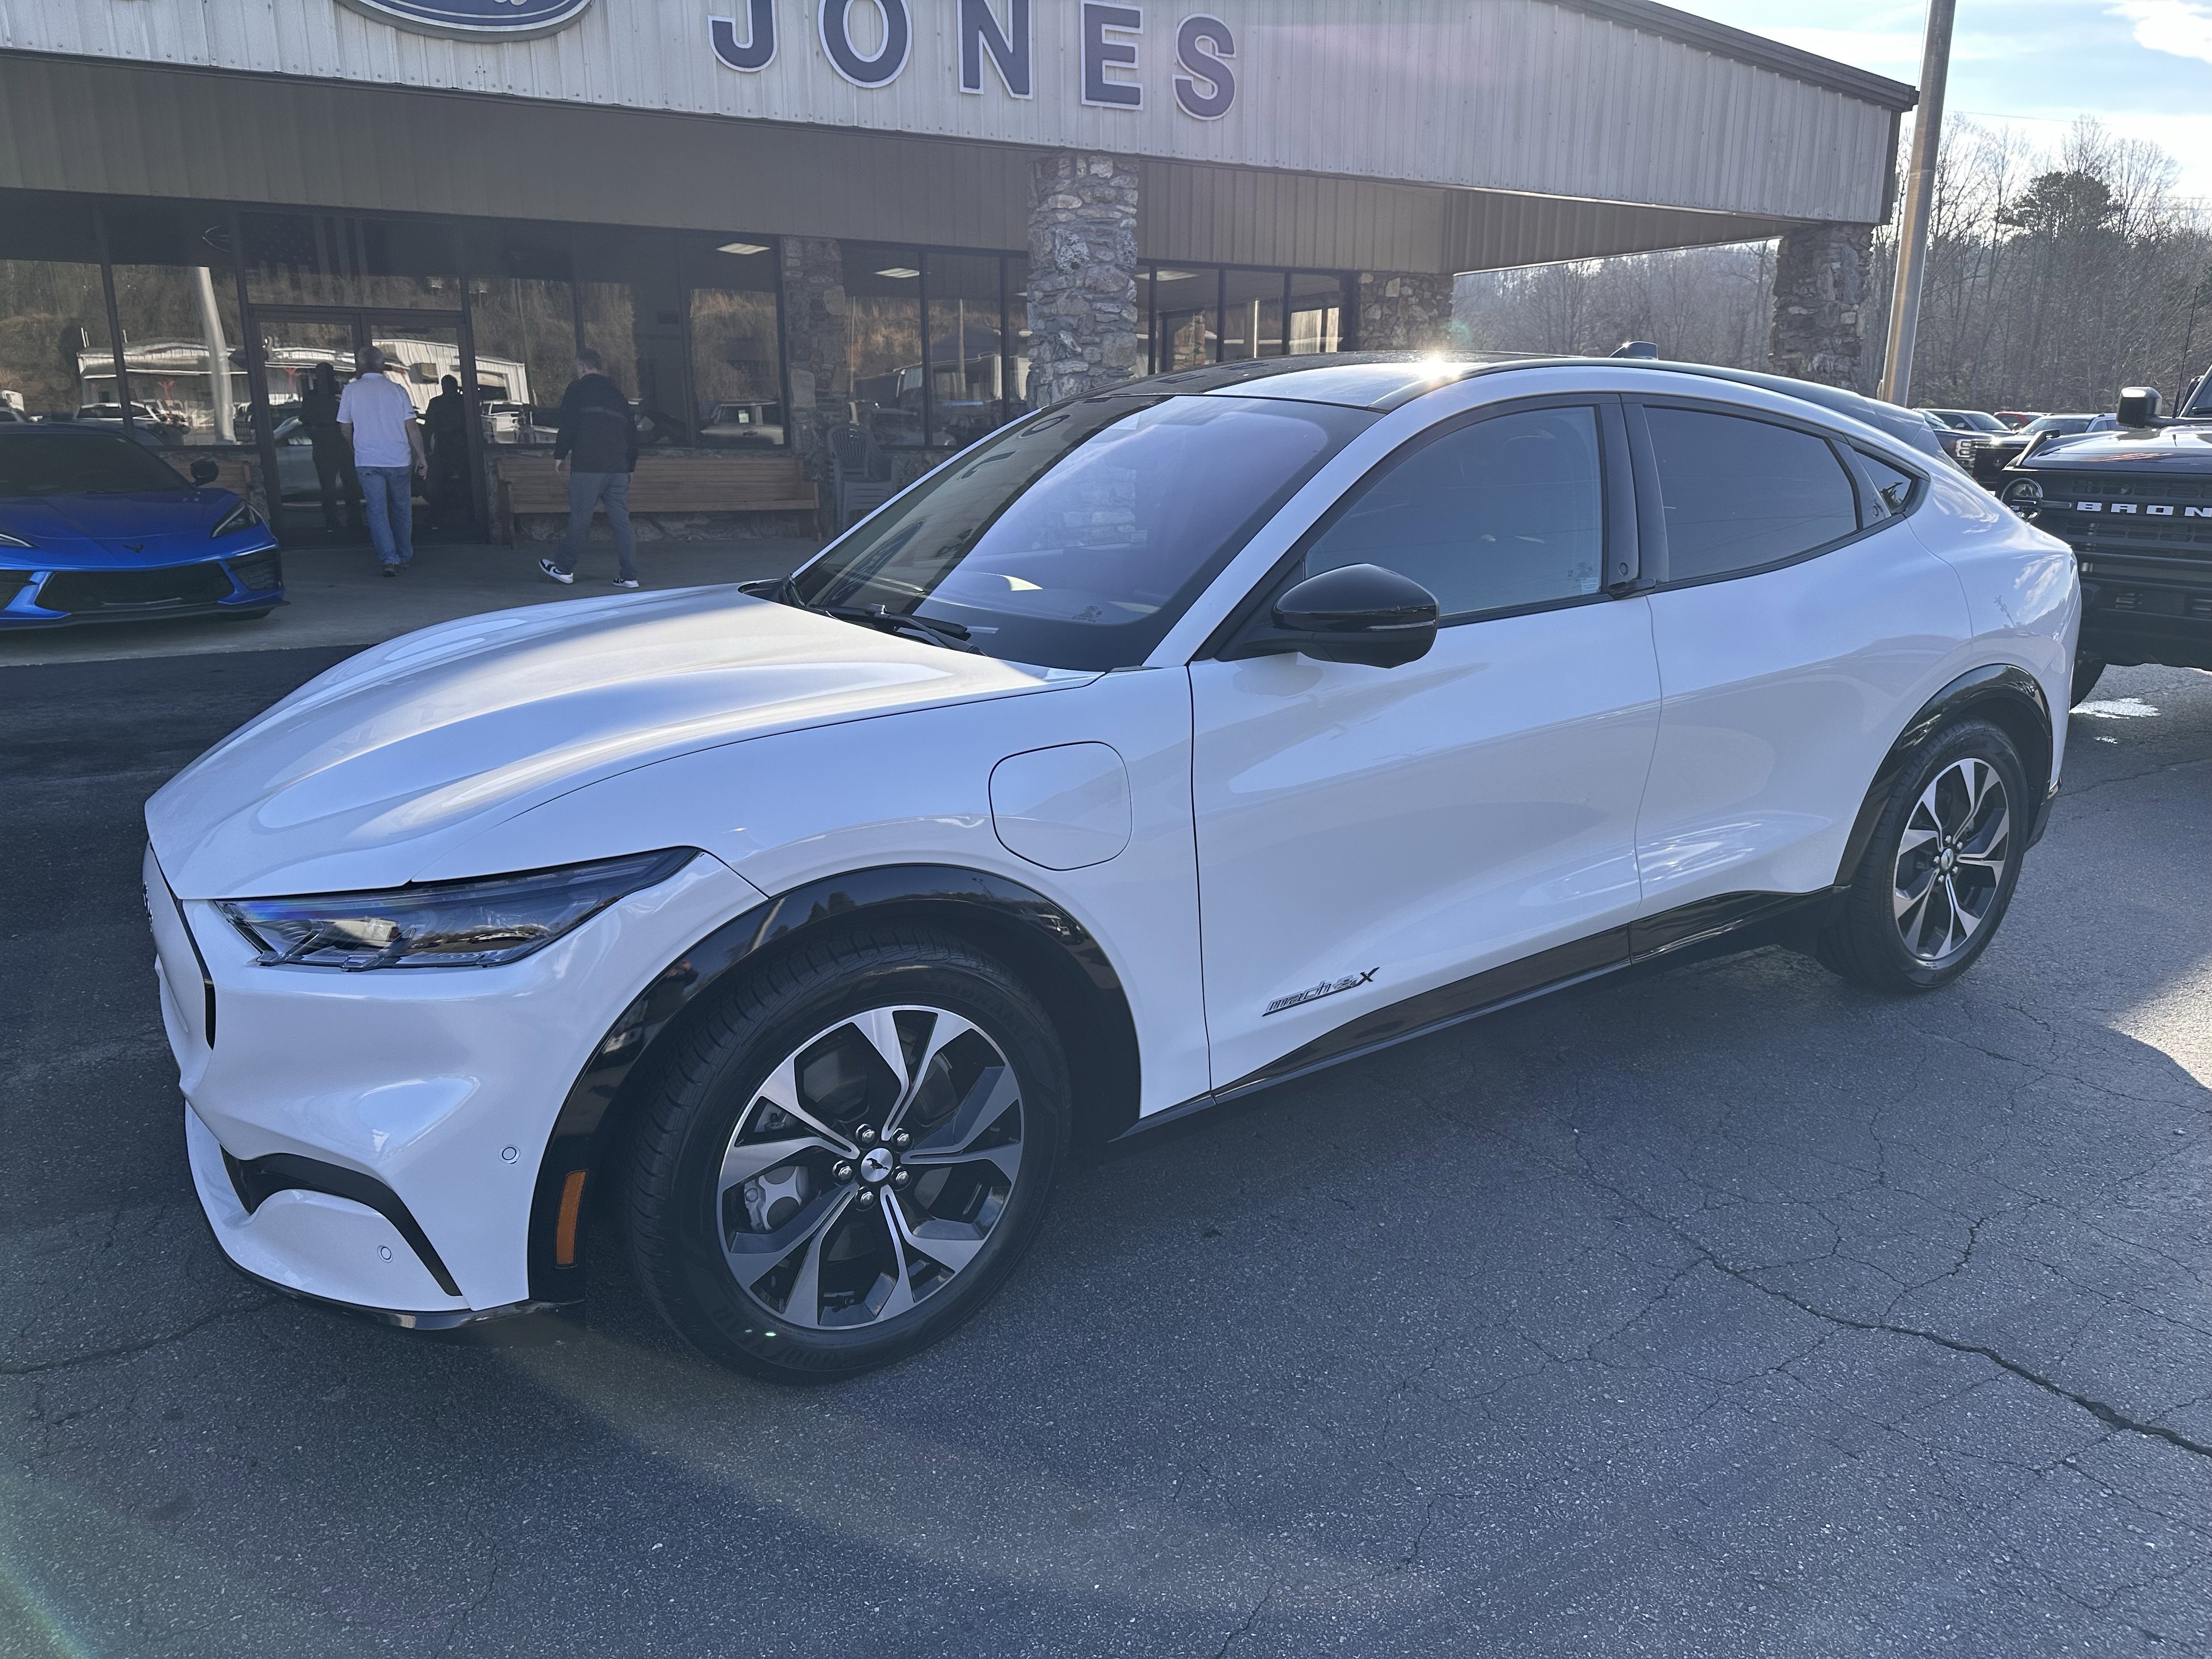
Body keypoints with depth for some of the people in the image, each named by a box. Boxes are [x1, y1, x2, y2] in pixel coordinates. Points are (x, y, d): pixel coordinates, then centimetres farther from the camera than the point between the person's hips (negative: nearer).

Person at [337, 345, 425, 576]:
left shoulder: (351, 391, -1)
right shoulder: (397, 390, -2)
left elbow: (345, 429, 6)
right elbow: (412, 428, -3)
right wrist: (420, 456, 8)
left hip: (367, 461, -1)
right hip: (399, 460, 1)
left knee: (377, 511, 1)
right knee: (402, 508, 15)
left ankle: (389, 559, -9)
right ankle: (404, 555, 24)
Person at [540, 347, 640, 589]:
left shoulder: (577, 389, 0)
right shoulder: (616, 393, 17)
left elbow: (568, 425, -7)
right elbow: (632, 431, 18)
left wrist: (559, 456, 4)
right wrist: (629, 465, 23)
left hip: (588, 467, -5)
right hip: (619, 469, 5)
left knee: (579, 519, 2)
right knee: (621, 521, 3)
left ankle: (564, 568, 13)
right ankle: (629, 576, 1)